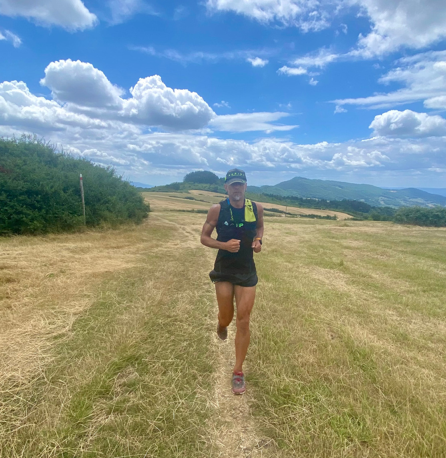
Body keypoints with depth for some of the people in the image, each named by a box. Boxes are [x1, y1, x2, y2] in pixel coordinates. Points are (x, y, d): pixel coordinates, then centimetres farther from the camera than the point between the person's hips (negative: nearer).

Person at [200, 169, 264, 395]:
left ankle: (238, 372, 20)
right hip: (223, 270, -1)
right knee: (226, 317, 10)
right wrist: (224, 245, -22)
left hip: (247, 271, 1)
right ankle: (222, 324, 51)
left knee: (243, 321, 3)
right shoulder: (217, 210, -10)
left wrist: (258, 240, -6)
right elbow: (204, 237, -4)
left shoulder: (256, 208, -4)